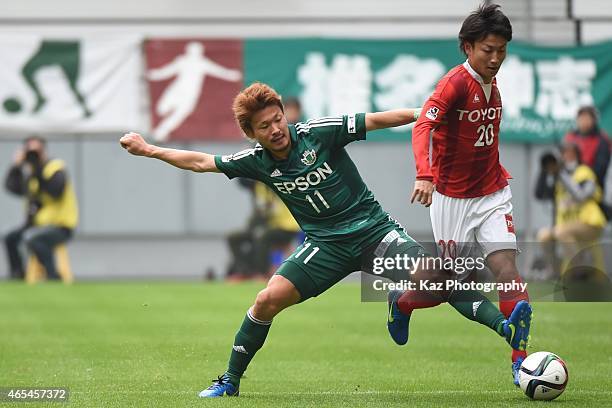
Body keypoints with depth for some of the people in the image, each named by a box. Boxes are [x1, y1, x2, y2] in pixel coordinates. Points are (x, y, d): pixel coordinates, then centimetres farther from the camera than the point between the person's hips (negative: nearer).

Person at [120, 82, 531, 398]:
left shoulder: (318, 133, -12)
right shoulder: (256, 162, -2)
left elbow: (375, 120, -12)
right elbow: (200, 161, 9)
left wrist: (423, 114, -23)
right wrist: (149, 150, 7)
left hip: (373, 229, -3)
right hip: (325, 244, 3)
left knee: (430, 277, -24)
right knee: (269, 299, -11)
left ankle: (505, 327, -27)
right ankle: (231, 381, 5)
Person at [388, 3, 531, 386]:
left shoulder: (491, 85, 6)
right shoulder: (455, 82, -17)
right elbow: (423, 126, -30)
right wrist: (425, 175, -44)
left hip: (492, 193, 5)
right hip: (452, 198, -5)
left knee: (506, 264, -12)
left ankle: (520, 359, -14)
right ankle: (402, 302, 36)